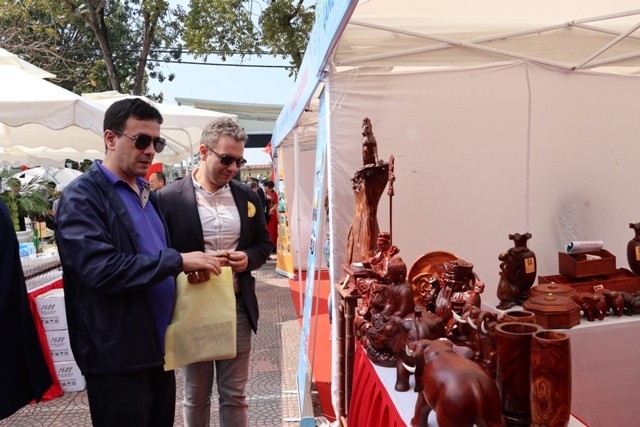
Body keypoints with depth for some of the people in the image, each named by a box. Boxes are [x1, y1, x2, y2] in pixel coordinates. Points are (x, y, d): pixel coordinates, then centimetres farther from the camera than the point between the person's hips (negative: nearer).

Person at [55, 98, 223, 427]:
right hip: (118, 359, -8)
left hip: (160, 349, 8)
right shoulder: (82, 196, -12)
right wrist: (178, 260, -22)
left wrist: (187, 269, 0)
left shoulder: (147, 194, 13)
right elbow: (100, 268, -25)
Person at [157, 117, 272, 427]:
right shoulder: (170, 198, -8)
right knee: (195, 395, 16)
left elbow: (264, 244, 12)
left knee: (235, 395, 13)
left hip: (237, 307, 3)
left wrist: (249, 258, -8)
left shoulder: (248, 197, 4)